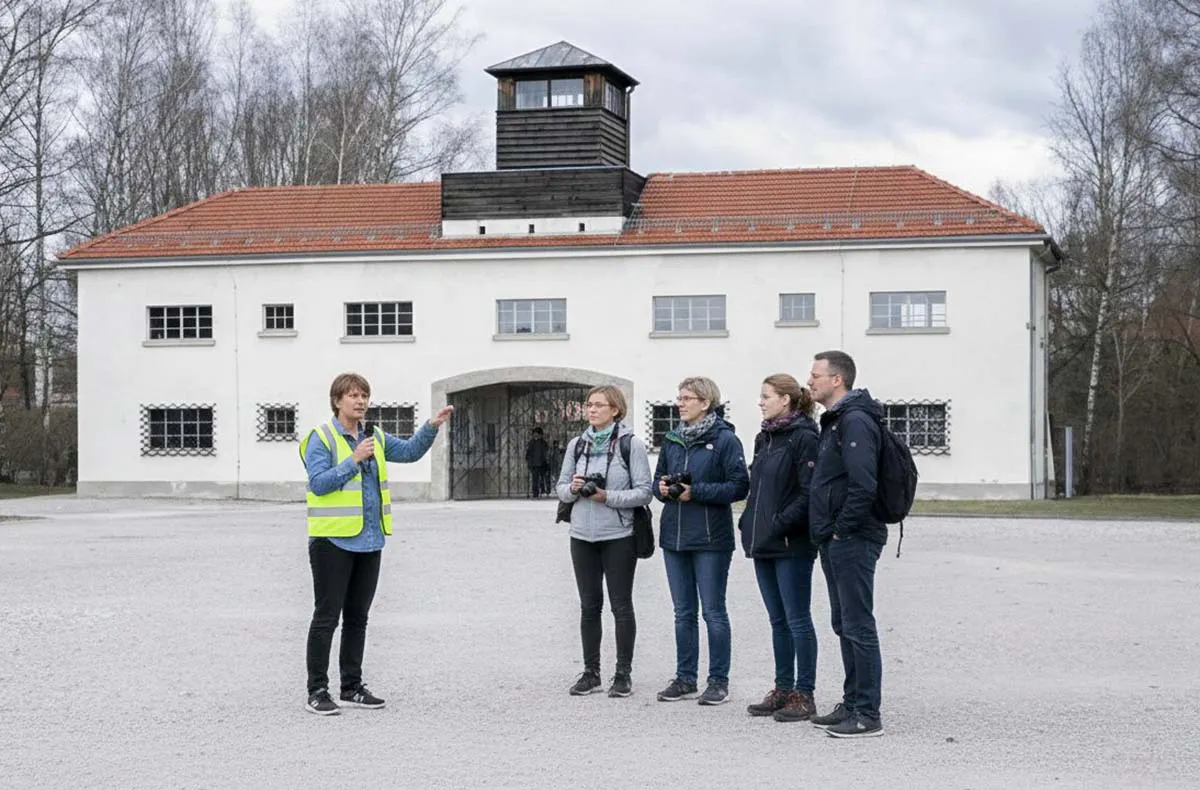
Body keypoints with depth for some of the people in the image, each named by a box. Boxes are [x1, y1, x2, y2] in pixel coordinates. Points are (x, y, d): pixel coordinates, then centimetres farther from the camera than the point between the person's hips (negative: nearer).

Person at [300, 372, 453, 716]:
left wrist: (432, 426, 2)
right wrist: (355, 459, -22)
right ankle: (317, 692, 2)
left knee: (357, 617, 13)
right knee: (326, 617, -3)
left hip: (369, 542, 7)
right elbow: (319, 483, -17)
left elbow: (410, 451, 18)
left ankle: (352, 688, 21)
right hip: (333, 540, -7)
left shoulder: (375, 437, 14)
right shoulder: (321, 438, -8)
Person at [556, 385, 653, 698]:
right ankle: (591, 673, 16)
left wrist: (607, 496, -18)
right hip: (582, 535, 4)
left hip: (618, 536, -4)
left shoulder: (631, 444, -6)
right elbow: (561, 488, 13)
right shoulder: (577, 445, 8)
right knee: (589, 605, 9)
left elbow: (644, 492, -9)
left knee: (621, 605, 3)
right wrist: (573, 489, -9)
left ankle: (623, 674, 10)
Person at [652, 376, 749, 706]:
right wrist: (663, 488, -5)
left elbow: (739, 486, -13)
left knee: (713, 612, 1)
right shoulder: (672, 440, 11)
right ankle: (685, 679, 20)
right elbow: (658, 479, 19)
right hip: (674, 536, 6)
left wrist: (696, 492, -18)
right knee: (683, 612, 12)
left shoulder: (724, 439, -8)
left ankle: (719, 681, 8)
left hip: (711, 539, -6)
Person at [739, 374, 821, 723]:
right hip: (763, 543, 9)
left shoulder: (804, 438, -12)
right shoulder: (764, 438, 15)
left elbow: (809, 492, -18)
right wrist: (749, 523, 10)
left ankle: (804, 695, 2)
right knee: (778, 620, 13)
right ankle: (783, 690, 20)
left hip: (792, 545, -9)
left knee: (797, 620, -3)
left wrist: (781, 524, -20)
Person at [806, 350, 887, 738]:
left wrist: (842, 529, -17)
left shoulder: (855, 421, -16)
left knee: (859, 627, -7)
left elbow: (863, 485, -26)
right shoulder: (835, 421, 18)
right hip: (835, 541, 11)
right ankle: (853, 703, 24)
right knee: (845, 626, 16)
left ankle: (867, 715, -4)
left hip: (851, 541, -11)